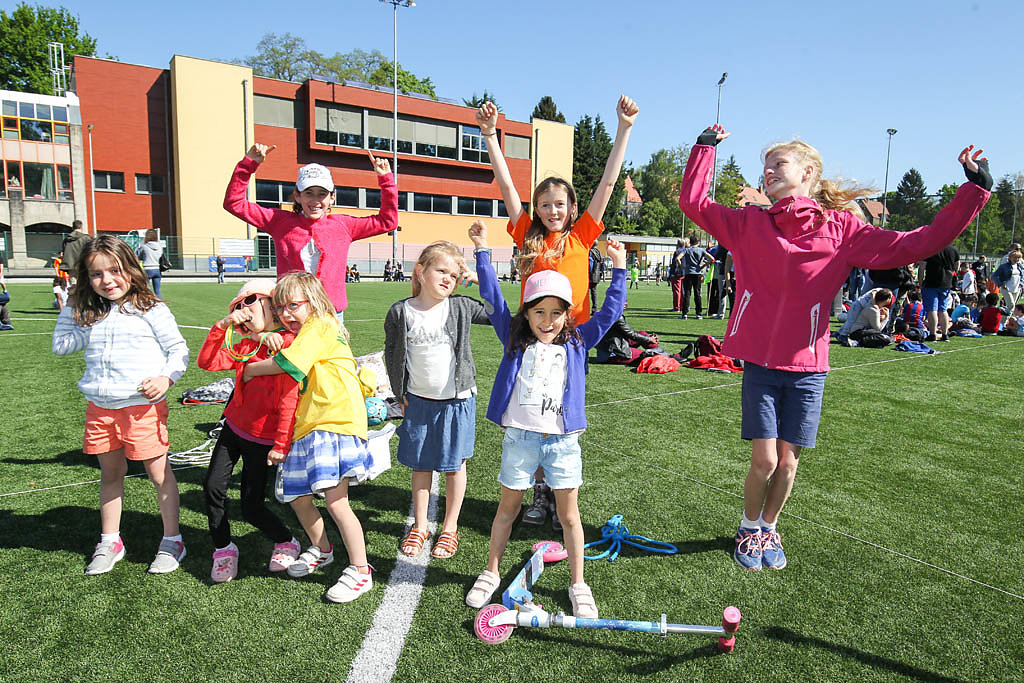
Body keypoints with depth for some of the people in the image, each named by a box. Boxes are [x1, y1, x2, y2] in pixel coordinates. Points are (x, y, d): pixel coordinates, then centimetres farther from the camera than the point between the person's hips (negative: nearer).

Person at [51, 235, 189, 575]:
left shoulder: (150, 310, -5)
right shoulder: (88, 315, 11)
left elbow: (179, 349, -3)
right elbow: (61, 346, 16)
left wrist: (166, 378, -19)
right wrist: (69, 308, 11)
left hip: (143, 406, -5)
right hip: (100, 407, 5)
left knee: (158, 472, 4)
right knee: (110, 474, 17)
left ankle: (172, 541, 17)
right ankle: (110, 542, 32)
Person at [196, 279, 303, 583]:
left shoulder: (287, 344, -17)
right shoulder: (244, 346, 7)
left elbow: (289, 400, -20)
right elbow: (207, 363, -2)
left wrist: (281, 444, -21)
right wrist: (222, 326, -10)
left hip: (263, 438, -6)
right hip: (233, 428, 6)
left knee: (252, 507, -1)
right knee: (213, 487, -1)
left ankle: (286, 543, 26)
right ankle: (224, 549, 21)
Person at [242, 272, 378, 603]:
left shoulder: (320, 327, -4)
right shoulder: (300, 336, 23)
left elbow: (288, 363, -17)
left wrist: (251, 369, 1)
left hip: (336, 421, -10)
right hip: (306, 427, 10)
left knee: (336, 501, -12)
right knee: (297, 497, 15)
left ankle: (360, 571, 2)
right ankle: (321, 550, 39)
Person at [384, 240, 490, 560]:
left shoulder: (461, 307, -6)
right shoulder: (400, 312, -5)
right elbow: (391, 354, 6)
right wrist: (400, 392, 5)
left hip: (457, 400, -1)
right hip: (418, 401, 1)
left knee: (454, 465, 9)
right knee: (421, 465, 13)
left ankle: (450, 528, 26)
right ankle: (419, 527, 30)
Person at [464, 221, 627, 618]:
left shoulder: (577, 343, 5)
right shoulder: (515, 340, 2)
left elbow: (610, 311, 6)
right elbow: (493, 298, 2)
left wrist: (619, 268, 4)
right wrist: (482, 251, 1)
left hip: (562, 440, 0)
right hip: (519, 438, 0)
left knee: (568, 514, 8)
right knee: (508, 508, 13)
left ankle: (577, 583, 23)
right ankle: (491, 573, 30)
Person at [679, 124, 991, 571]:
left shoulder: (840, 229, 0)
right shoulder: (750, 224, 2)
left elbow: (914, 245, 0)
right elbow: (693, 201, 4)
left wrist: (974, 189, 1)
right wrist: (706, 146, 7)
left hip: (807, 367, 1)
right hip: (760, 363, 0)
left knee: (788, 461, 9)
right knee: (764, 459, -1)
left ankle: (769, 530, 34)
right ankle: (749, 529, 26)